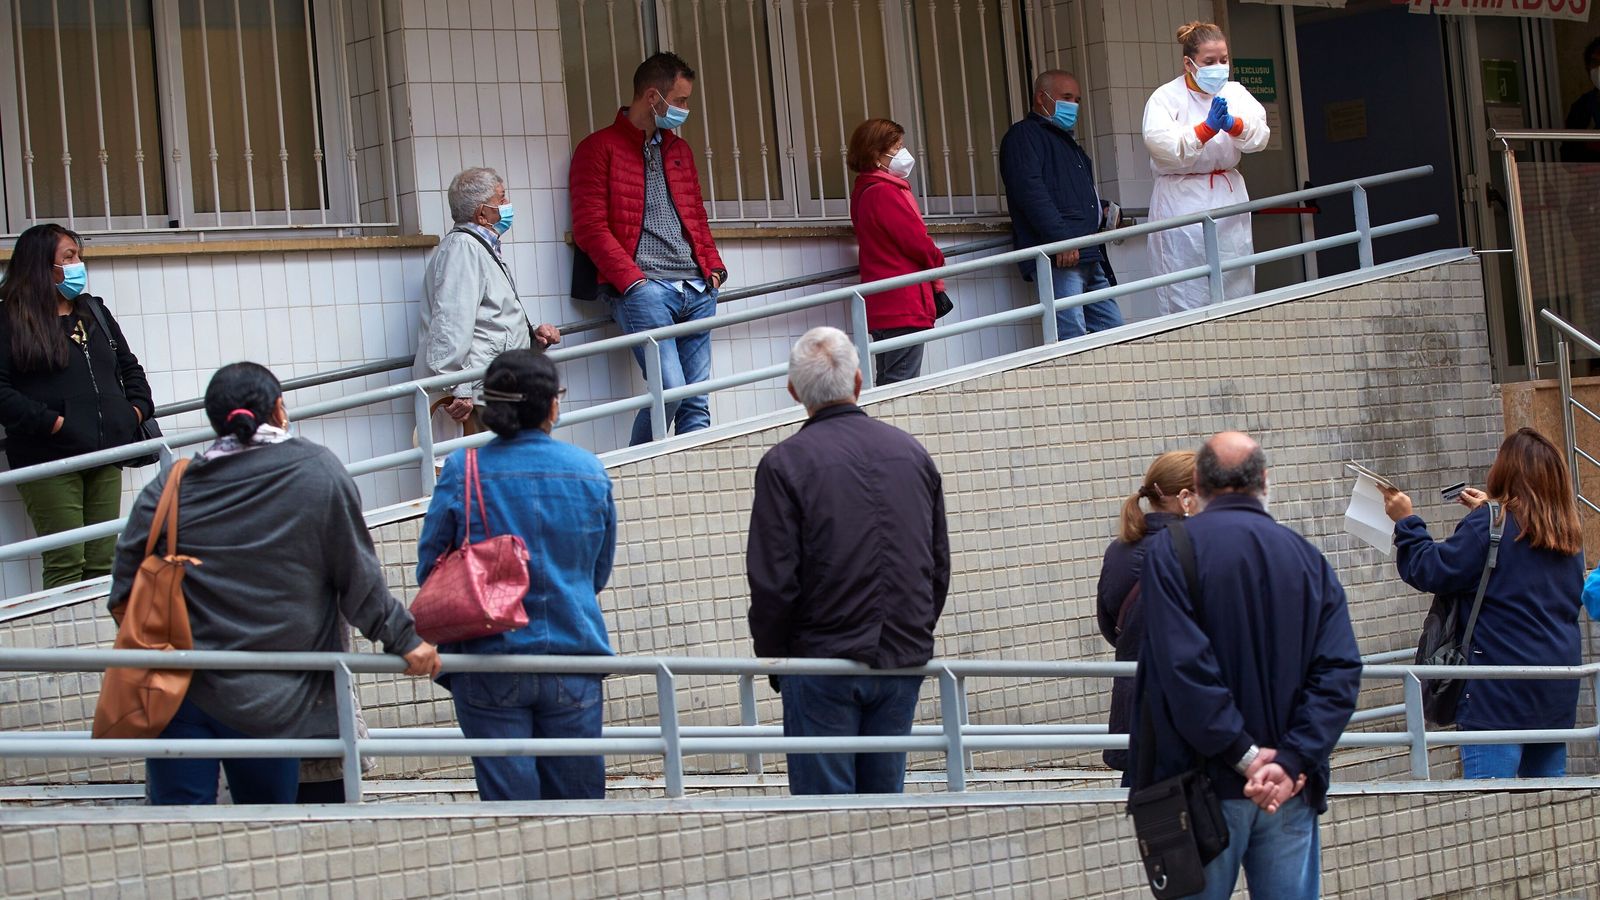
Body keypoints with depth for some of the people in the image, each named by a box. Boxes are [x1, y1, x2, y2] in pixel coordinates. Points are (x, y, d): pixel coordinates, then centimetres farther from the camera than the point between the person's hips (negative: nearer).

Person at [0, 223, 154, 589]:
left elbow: (129, 366, 27)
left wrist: (137, 408, 9)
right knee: (66, 564, -10)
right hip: (49, 460, -6)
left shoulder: (94, 312, 18)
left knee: (103, 563, 5)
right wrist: (50, 422, -19)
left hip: (104, 453, 6)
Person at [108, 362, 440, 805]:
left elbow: (127, 588, 4)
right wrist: (403, 639, 7)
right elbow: (358, 576, -1)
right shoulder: (318, 471, -2)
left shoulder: (169, 490, 1)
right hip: (272, 703, 0)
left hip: (178, 697, 1)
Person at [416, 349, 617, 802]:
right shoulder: (590, 471, 2)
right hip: (573, 659, 2)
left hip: (489, 662, -2)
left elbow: (429, 567, 1)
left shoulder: (462, 471, -6)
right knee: (577, 797, 8)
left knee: (509, 797, 1)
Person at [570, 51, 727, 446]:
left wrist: (712, 266, 10)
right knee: (670, 388, -19)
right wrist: (632, 279, -15)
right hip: (643, 289, -7)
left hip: (696, 289, 7)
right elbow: (591, 228, -6)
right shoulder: (600, 148, 1)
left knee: (697, 401, 2)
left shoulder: (679, 149, 23)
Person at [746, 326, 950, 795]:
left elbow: (773, 580, -11)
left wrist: (771, 653, 3)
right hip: (904, 662, 4)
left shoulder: (785, 463, -8)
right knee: (885, 796, 11)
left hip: (822, 662, -4)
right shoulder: (912, 452, 7)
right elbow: (940, 566, 12)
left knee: (825, 802, 0)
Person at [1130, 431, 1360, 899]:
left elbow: (1184, 666, -16)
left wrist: (1244, 754, -12)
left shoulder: (1169, 551, -5)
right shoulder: (1307, 558, 7)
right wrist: (1291, 761, -10)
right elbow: (1340, 672, -3)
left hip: (1206, 785, -3)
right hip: (1290, 790, 3)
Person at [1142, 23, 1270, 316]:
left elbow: (1259, 135, -4)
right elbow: (1163, 146, -17)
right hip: (1183, 202, -5)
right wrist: (1208, 127, -28)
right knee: (1187, 297, -9)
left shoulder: (1234, 92, 10)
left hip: (1228, 201, 5)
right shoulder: (1166, 98, -3)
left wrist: (1232, 124, -25)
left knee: (1237, 290, 6)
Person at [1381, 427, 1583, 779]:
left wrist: (1406, 522, 6)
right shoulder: (1569, 535, 11)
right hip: (1558, 694, 7)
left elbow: (1431, 571, -8)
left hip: (1500, 693, -7)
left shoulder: (1490, 524, -10)